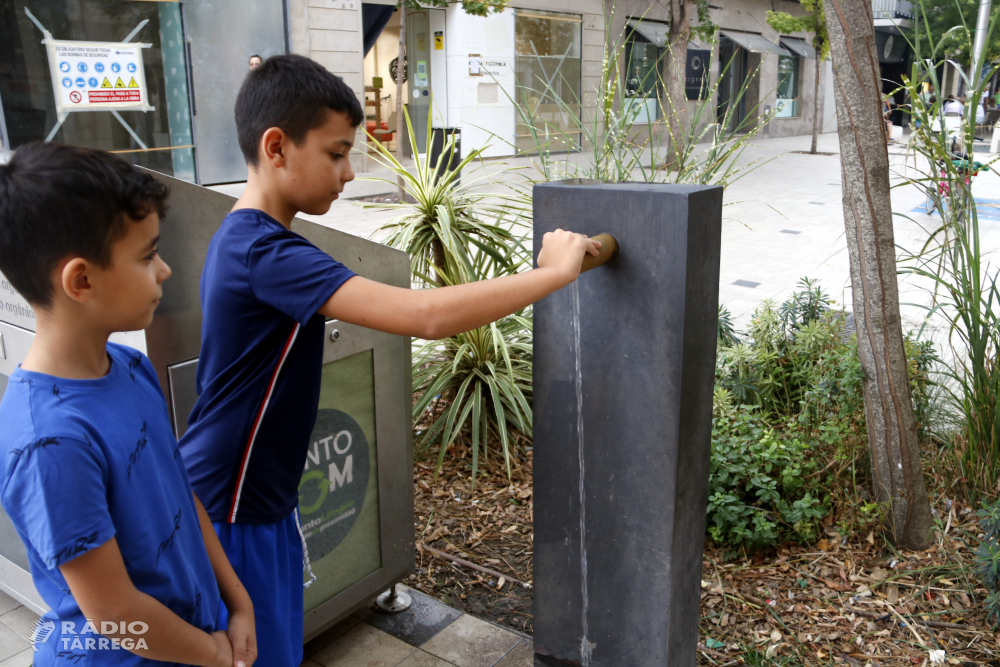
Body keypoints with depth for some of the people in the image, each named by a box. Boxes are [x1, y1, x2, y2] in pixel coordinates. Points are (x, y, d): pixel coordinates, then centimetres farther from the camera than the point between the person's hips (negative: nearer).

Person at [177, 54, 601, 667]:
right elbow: (424, 316, -35)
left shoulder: (247, 239, 5)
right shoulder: (267, 254, -28)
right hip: (227, 517, -9)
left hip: (264, 500, 9)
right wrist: (554, 272, -25)